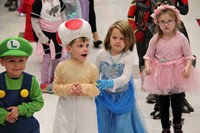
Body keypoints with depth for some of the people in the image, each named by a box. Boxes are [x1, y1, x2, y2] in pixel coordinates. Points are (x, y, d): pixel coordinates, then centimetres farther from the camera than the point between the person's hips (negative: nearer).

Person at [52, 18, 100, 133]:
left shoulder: (92, 68, -5)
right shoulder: (62, 67, -5)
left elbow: (97, 89, -2)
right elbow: (55, 87, -1)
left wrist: (85, 88, -19)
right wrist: (67, 89, -18)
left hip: (85, 110, 0)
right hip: (66, 109, 0)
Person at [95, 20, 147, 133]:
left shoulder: (129, 56, -17)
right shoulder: (102, 54, -8)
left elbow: (125, 77, -28)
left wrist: (110, 83, -42)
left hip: (123, 98, -2)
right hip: (105, 98, 2)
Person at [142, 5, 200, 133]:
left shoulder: (181, 38, -12)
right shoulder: (155, 39, -9)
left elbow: (188, 55, -6)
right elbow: (149, 55, 0)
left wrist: (187, 67, -21)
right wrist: (147, 66, -18)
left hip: (178, 73, -1)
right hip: (161, 74, 1)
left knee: (177, 101, 12)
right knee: (163, 103, 11)